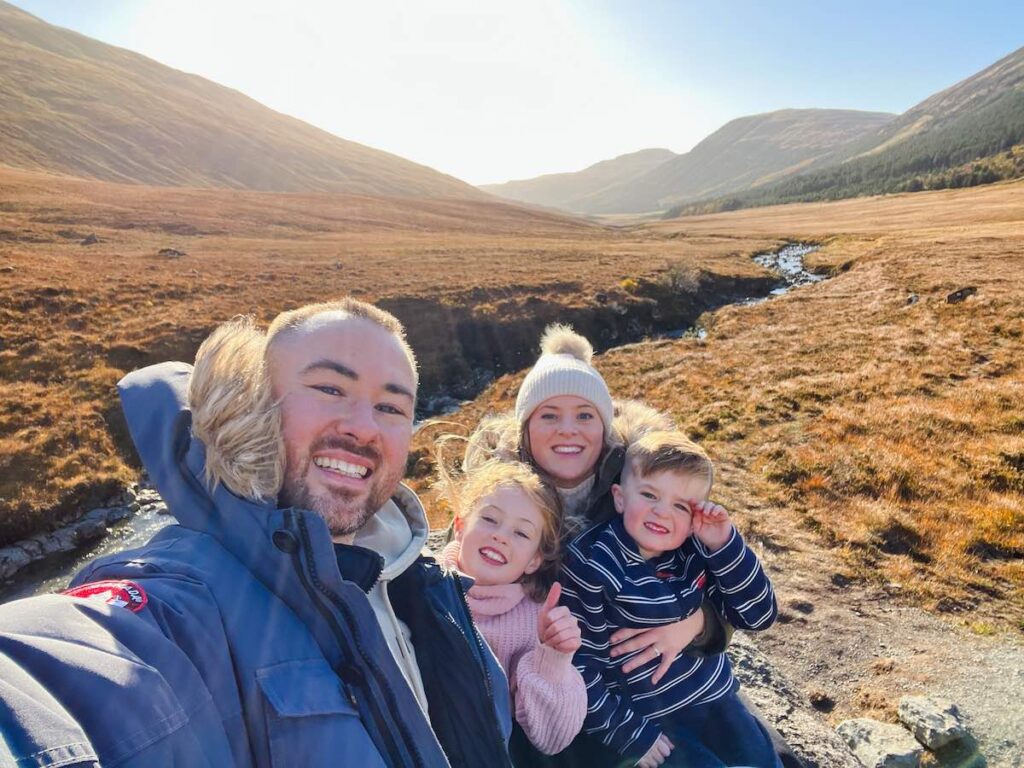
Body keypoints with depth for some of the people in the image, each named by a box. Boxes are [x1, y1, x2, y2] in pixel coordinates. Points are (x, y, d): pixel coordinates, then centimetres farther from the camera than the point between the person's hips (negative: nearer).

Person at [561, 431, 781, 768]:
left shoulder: (695, 551, -8)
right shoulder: (590, 564, -21)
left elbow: (759, 616, -7)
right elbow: (577, 665, -17)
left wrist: (725, 545, -20)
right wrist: (626, 732, -13)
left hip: (712, 695, 5)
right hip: (645, 715, -4)